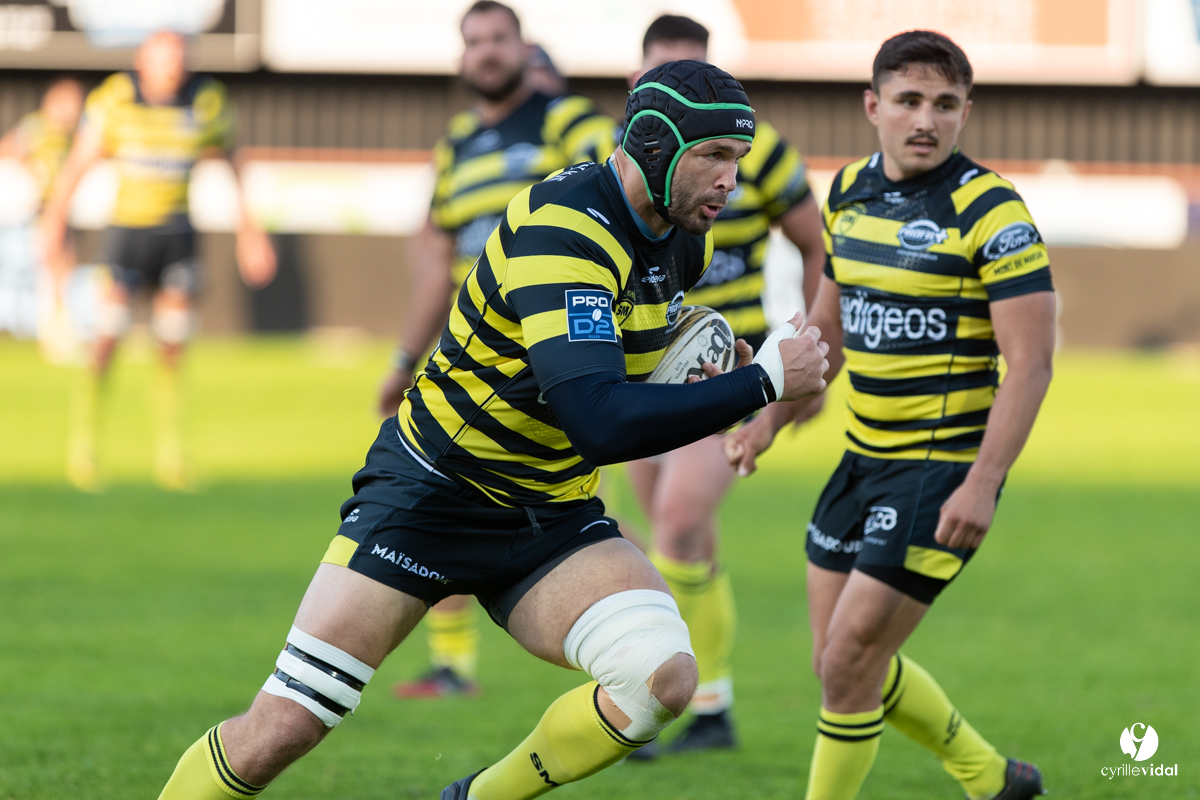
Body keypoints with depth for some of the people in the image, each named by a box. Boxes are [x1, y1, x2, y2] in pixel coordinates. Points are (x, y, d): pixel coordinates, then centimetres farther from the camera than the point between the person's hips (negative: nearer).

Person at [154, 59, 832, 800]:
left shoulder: (684, 238, 0)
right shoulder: (562, 230, -27)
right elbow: (599, 424, -37)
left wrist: (708, 395, 2)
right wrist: (762, 382, -30)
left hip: (553, 516, 7)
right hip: (433, 489, -6)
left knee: (664, 677, -20)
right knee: (283, 728, -12)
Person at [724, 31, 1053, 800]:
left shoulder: (991, 210, -15)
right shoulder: (851, 193, 6)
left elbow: (1031, 361, -19)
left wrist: (982, 483, -26)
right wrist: (770, 417, 18)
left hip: (946, 473, -8)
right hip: (865, 460, 8)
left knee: (848, 663, -9)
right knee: (843, 662, 15)